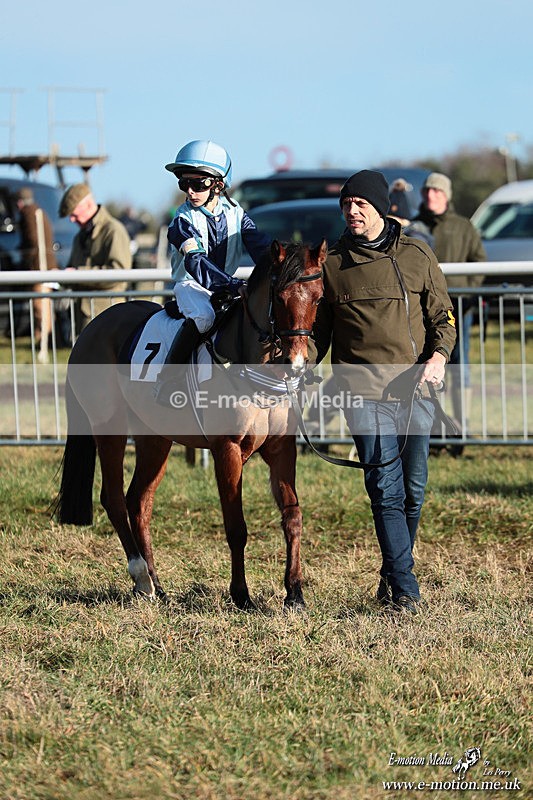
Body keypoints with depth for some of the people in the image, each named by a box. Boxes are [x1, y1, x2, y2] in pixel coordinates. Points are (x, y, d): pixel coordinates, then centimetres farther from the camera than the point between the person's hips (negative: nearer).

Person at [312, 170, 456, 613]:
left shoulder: (417, 256, 6)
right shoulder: (331, 263, 7)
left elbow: (444, 316, 9)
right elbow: (319, 329, 14)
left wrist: (439, 356, -10)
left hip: (415, 389, 1)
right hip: (364, 392, -1)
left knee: (413, 489, 5)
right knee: (386, 488, -9)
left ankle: (394, 575, 23)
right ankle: (404, 587, -9)